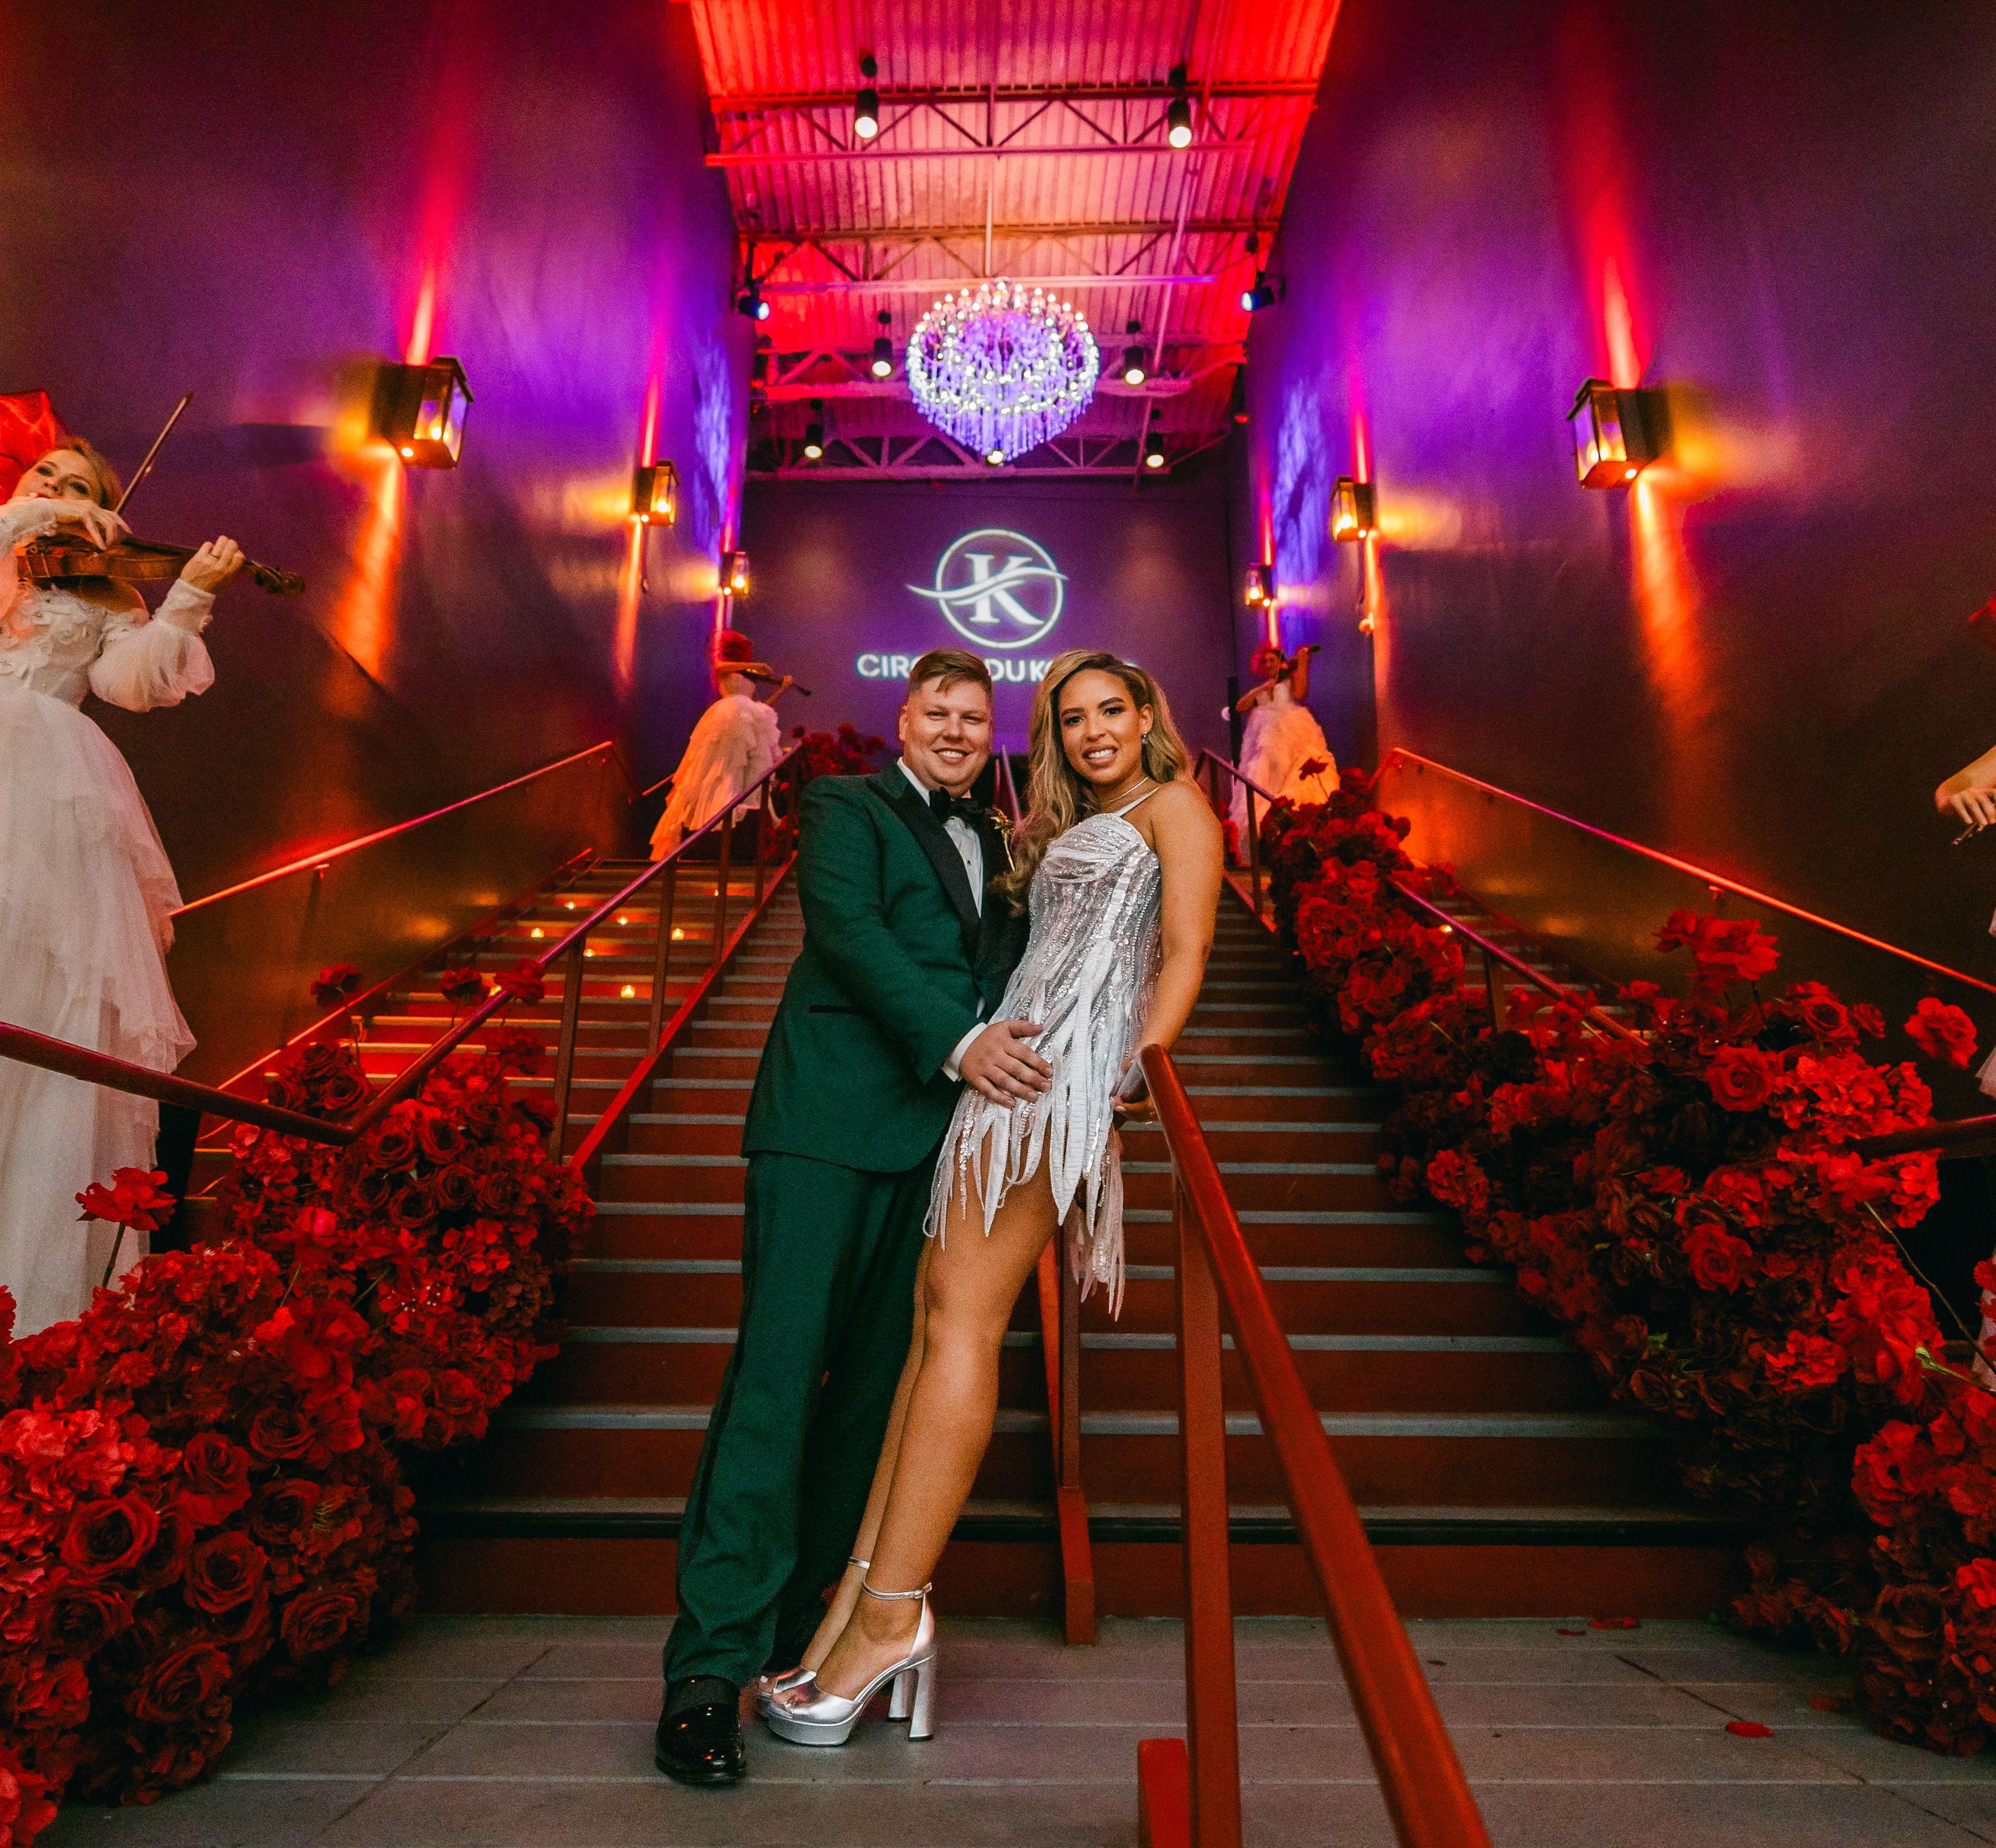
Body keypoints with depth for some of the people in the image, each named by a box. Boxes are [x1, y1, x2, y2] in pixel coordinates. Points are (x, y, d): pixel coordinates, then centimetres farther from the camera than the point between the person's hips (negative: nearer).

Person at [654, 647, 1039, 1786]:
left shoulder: (996, 846, 23)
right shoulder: (845, 807, 6)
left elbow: (1008, 972, 21)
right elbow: (848, 930, -10)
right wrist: (956, 1040, -19)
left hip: (938, 1137, 6)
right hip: (831, 1126, -5)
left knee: (875, 1381, 8)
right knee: (776, 1374, -7)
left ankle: (803, 1628, 21)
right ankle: (713, 1665, 0)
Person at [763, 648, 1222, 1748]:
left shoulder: (1174, 804, 9)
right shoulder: (1071, 830, 32)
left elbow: (1186, 950, -5)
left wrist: (1142, 1067, -19)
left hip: (1070, 1064, -8)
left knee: (962, 1315, -13)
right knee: (935, 1307, -2)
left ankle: (892, 1612, -9)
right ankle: (868, 1598, -1)